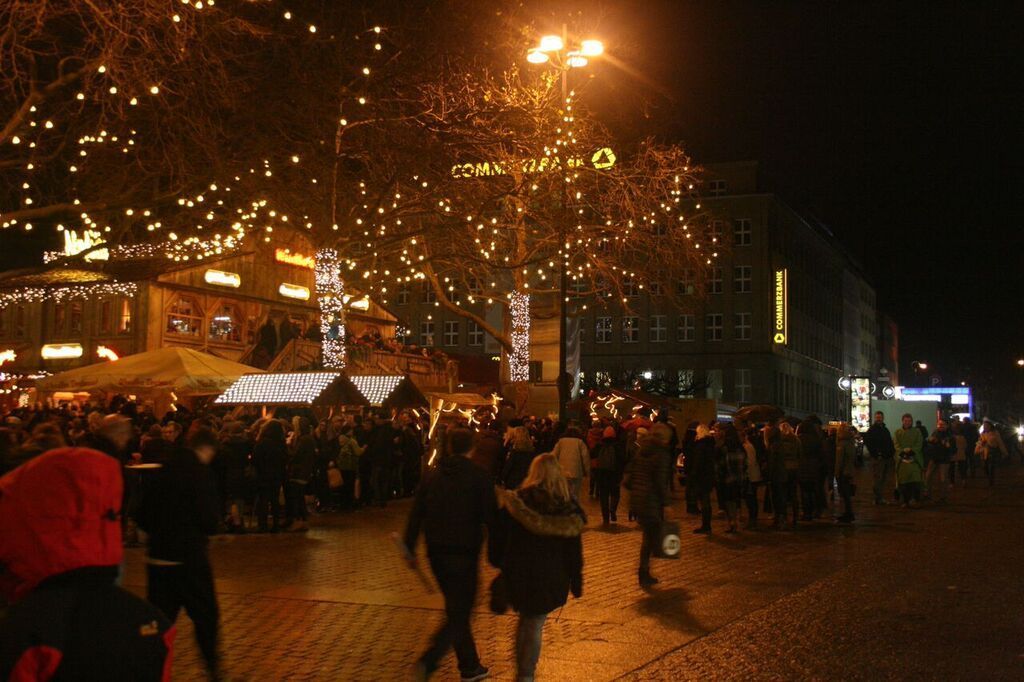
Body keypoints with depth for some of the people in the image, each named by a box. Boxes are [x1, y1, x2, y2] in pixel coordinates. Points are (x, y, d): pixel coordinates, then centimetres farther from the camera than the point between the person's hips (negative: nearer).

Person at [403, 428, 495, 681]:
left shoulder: (432, 476, 7)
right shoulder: (479, 477, -7)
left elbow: (416, 515, 6)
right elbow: (491, 516, -11)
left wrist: (410, 548, 12)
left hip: (437, 553, 6)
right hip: (465, 553, -5)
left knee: (456, 608, 18)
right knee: (460, 612, 0)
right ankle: (429, 660, -18)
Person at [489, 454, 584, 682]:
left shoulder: (515, 502, -8)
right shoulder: (568, 508, -8)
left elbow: (499, 537, -2)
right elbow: (574, 550, -1)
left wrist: (498, 562, 15)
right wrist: (576, 582, 7)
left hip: (517, 572, 1)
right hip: (550, 576, -1)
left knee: (524, 620, 22)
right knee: (535, 625, 10)